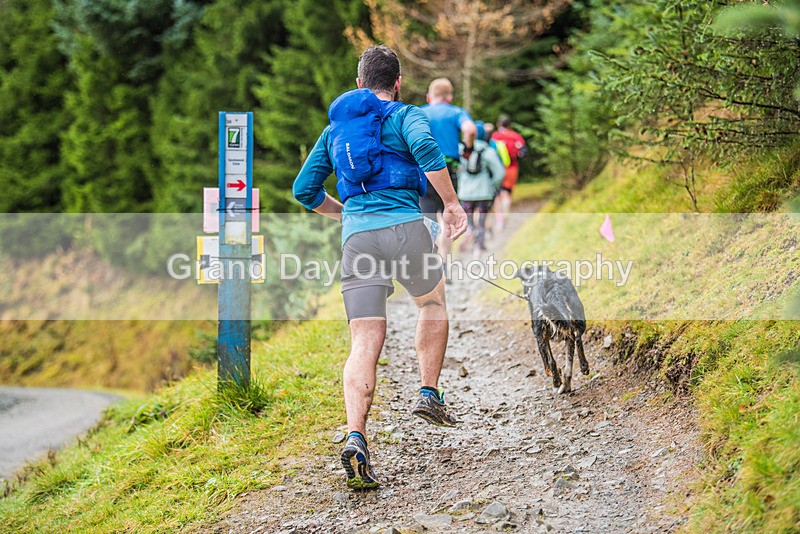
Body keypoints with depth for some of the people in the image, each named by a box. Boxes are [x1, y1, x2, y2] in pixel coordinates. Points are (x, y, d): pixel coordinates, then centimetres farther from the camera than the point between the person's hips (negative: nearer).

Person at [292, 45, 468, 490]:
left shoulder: (335, 128, 24)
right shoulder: (405, 115, 9)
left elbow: (305, 190, 25)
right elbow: (426, 147, -15)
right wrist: (451, 204, -9)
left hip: (356, 236, 3)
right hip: (404, 225, -3)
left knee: (365, 344, -3)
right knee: (433, 302, 27)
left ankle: (356, 437, -21)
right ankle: (430, 395, 19)